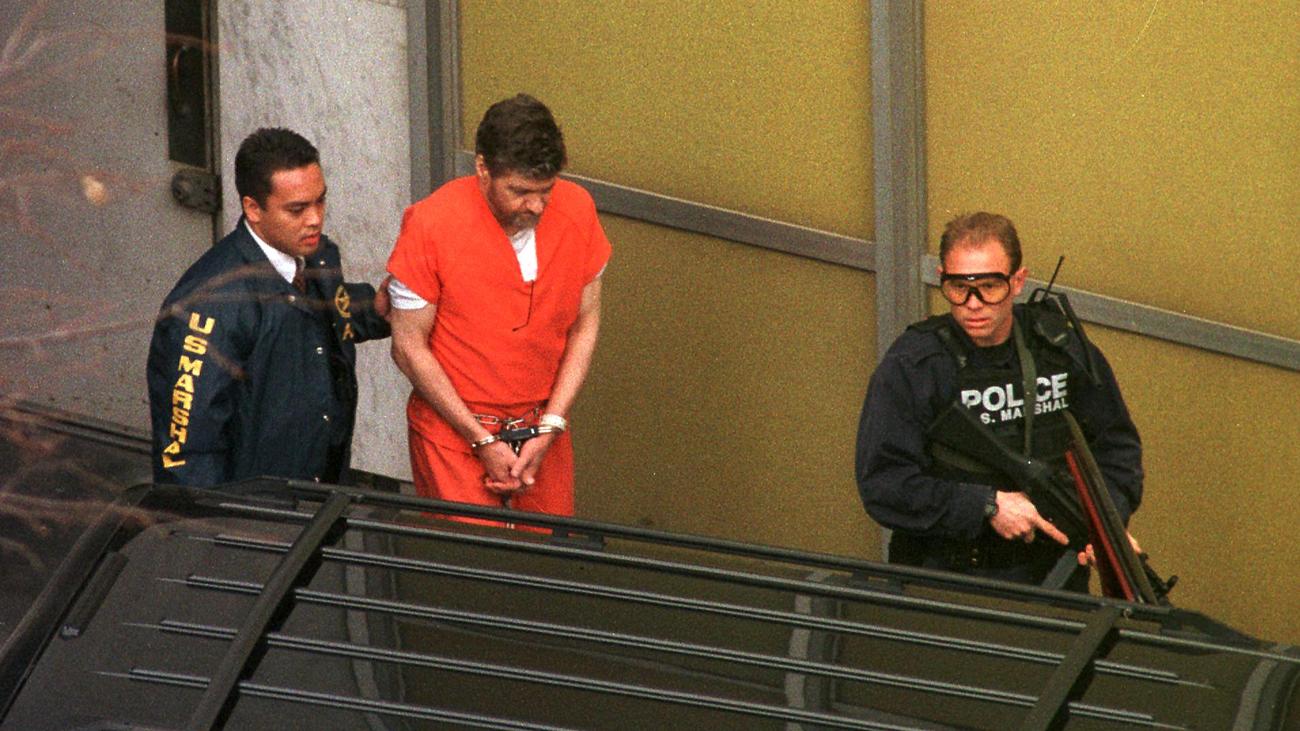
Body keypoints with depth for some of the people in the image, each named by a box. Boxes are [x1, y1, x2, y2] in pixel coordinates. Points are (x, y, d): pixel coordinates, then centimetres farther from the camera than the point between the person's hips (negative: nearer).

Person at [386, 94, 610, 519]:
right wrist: (483, 442, -14)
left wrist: (549, 430, -7)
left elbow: (584, 326, 2)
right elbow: (410, 347, -12)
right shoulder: (431, 226, -19)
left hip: (541, 426, 4)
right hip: (453, 432, -4)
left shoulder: (576, 211, -8)